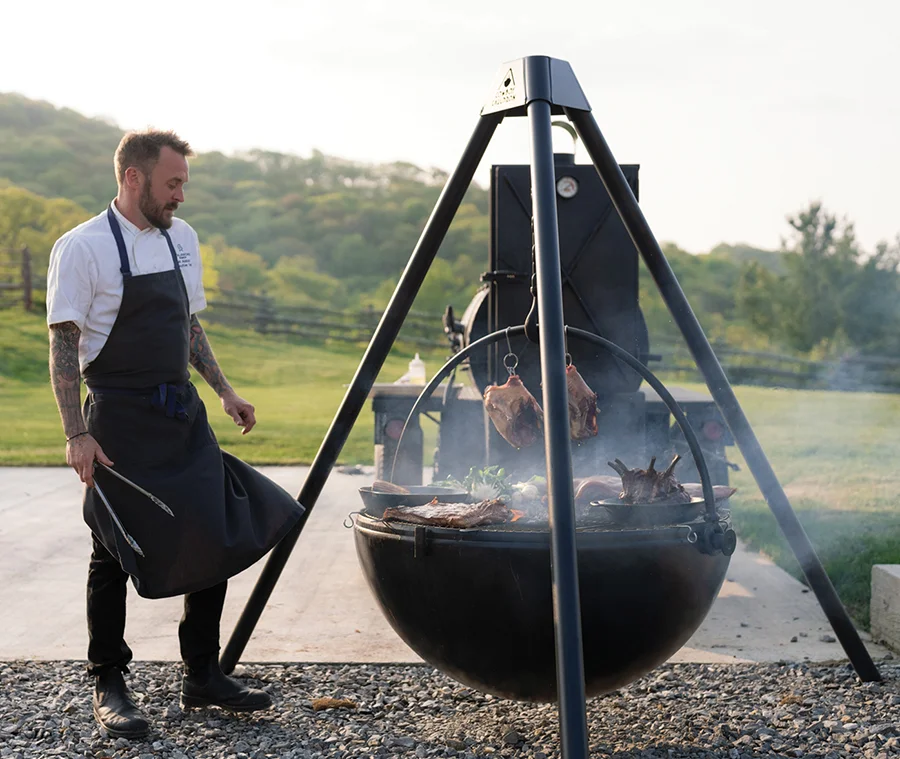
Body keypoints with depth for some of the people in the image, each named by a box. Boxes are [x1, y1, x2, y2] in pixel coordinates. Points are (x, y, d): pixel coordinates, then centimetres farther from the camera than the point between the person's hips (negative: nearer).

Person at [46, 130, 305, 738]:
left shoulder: (181, 238, 10)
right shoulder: (83, 248, -10)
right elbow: (64, 346, -11)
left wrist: (224, 391, 14)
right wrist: (76, 434, -17)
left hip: (184, 415, 7)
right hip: (119, 421, -6)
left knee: (218, 539, 6)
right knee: (115, 554, 2)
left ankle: (203, 677, 20)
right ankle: (109, 687, 18)